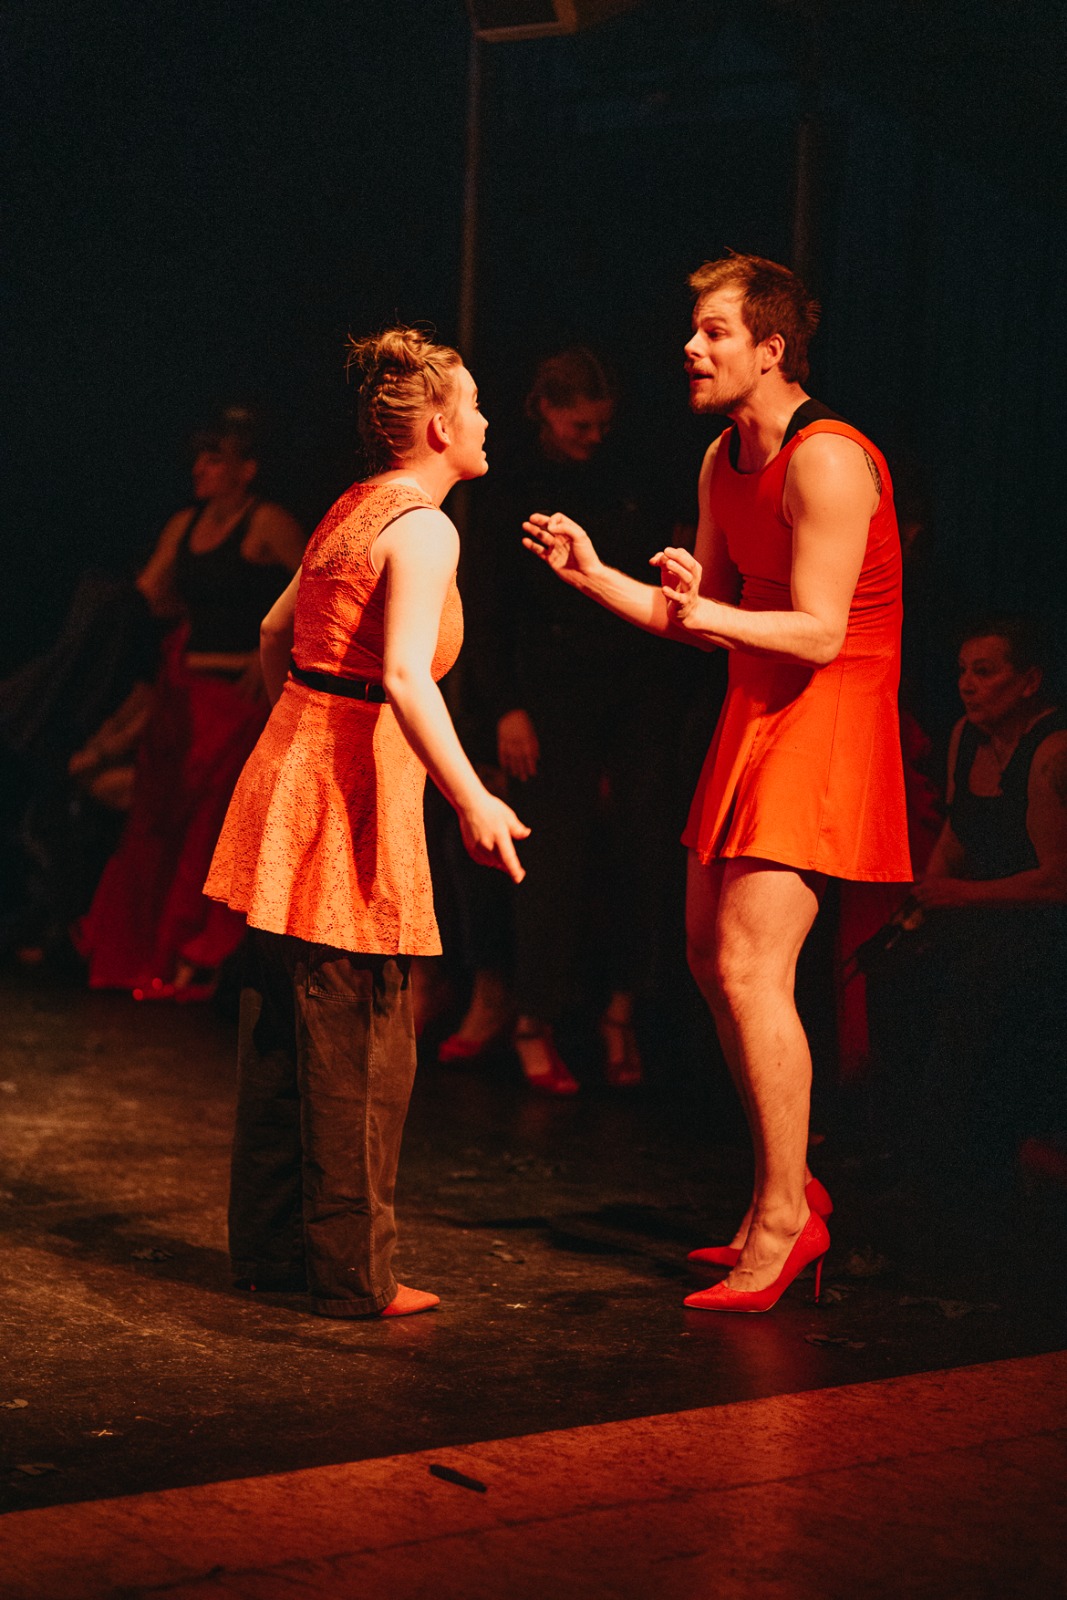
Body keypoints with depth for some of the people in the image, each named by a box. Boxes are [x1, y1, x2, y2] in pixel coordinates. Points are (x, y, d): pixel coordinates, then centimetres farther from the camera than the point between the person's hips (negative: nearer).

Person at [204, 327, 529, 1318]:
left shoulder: (351, 509, 15)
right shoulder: (422, 528, -13)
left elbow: (275, 635, 25)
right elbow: (407, 676, -27)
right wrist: (472, 800, -33)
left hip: (292, 763, 9)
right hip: (351, 789, -9)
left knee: (283, 1032, 15)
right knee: (360, 1045, -2)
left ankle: (270, 1245, 25)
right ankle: (354, 1276, 4)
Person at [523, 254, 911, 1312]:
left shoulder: (827, 461, -19)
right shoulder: (724, 461, 11)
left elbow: (820, 633, -23)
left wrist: (713, 616, -38)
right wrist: (597, 576, 3)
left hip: (823, 720, -10)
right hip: (754, 711, 10)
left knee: (749, 967, -15)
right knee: (712, 958, 12)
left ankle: (784, 1221, -5)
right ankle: (786, 1189, 24)